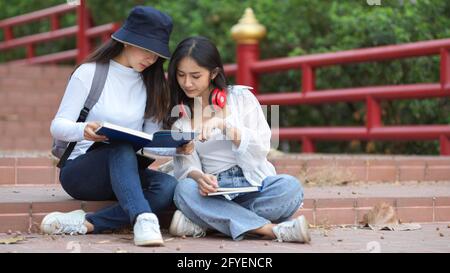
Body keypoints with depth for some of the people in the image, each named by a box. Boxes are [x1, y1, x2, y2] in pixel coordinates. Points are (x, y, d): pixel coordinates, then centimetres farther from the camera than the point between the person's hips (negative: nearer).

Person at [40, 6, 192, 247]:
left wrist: (177, 147, -17)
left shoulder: (150, 84, 9)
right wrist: (83, 130, -31)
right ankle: (144, 219, -51)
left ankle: (86, 224, -33)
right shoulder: (89, 73, -5)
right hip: (79, 171, -4)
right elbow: (57, 126, -8)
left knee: (167, 186, -28)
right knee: (122, 149, -36)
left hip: (123, 175, 4)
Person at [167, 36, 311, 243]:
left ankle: (201, 222, -26)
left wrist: (223, 124, -19)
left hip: (252, 185, 0)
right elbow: (186, 166, 0)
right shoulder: (179, 115, 10)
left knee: (290, 187, -31)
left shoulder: (241, 97, 6)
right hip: (213, 191, 1)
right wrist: (199, 177, -25)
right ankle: (272, 229, -36)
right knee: (185, 189, -32)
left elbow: (261, 147, -5)